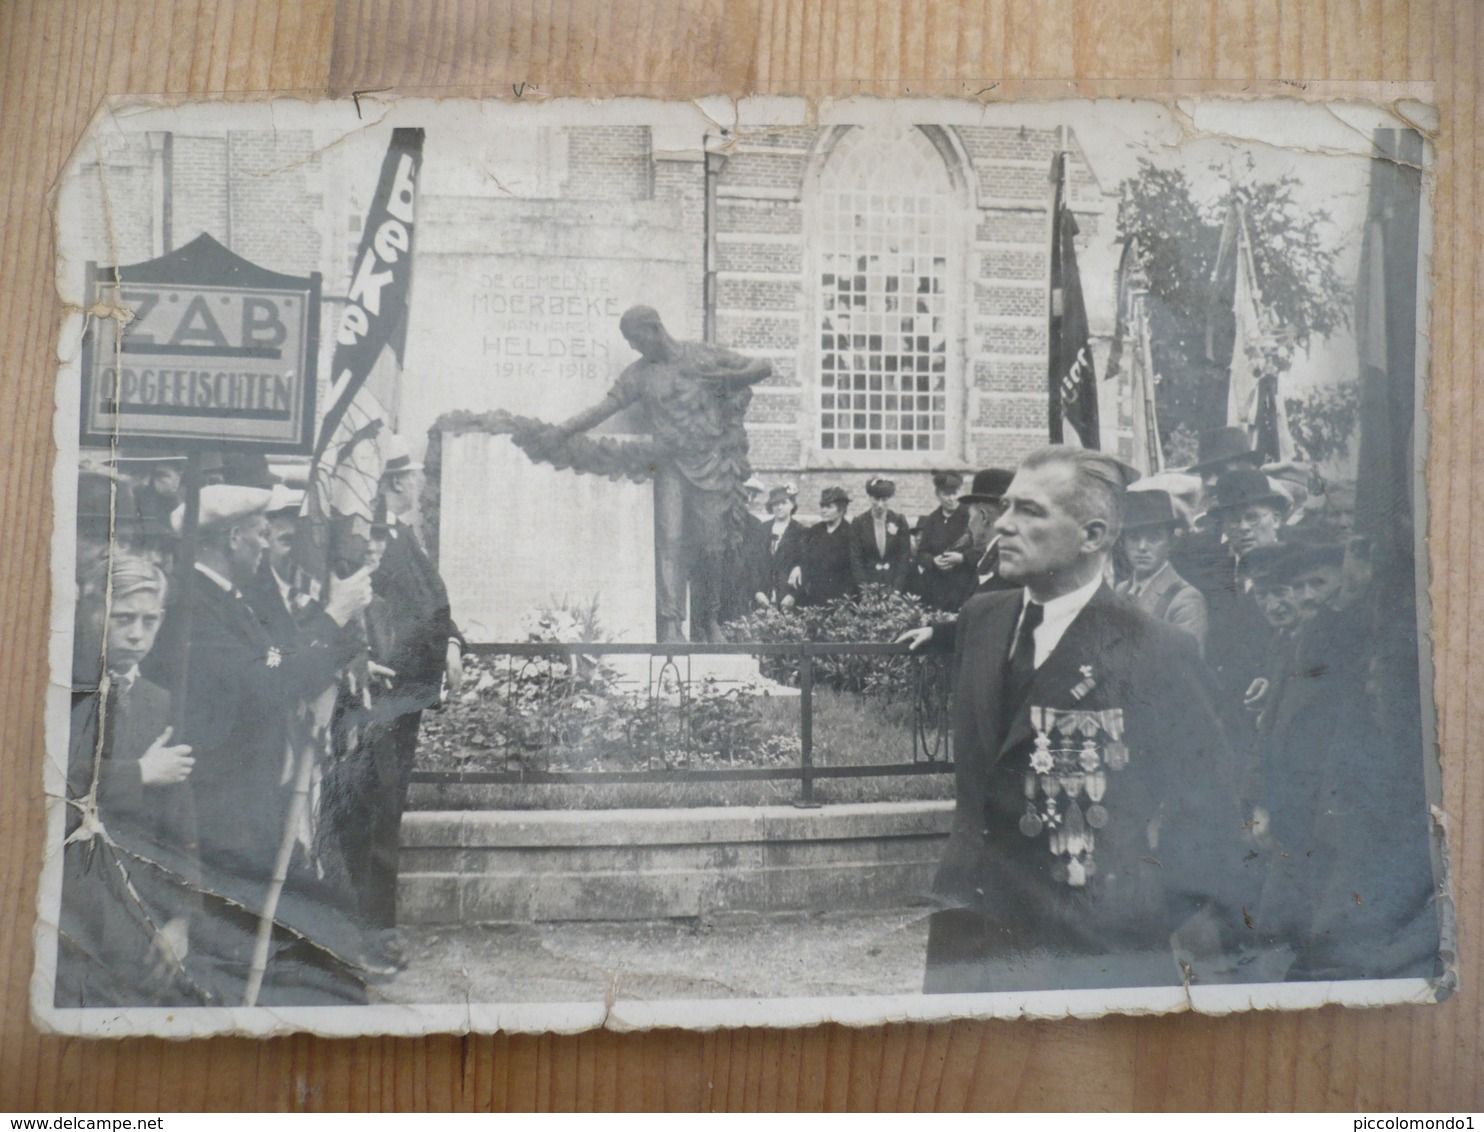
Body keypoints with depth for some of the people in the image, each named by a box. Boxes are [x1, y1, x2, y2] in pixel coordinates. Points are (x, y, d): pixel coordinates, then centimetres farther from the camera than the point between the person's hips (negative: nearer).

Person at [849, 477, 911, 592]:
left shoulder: (899, 521, 4)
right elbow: (855, 559, -1)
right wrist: (866, 587, -12)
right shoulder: (858, 522, 2)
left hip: (895, 587, 0)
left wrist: (896, 587, -9)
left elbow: (905, 556, 2)